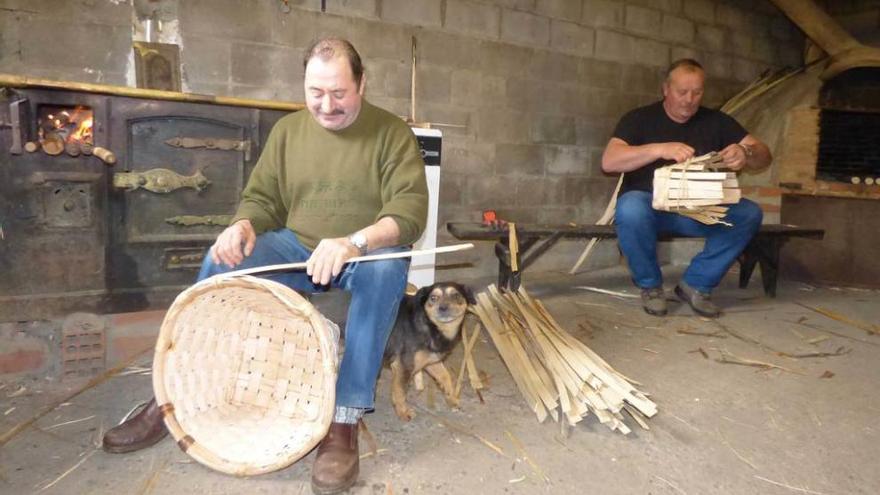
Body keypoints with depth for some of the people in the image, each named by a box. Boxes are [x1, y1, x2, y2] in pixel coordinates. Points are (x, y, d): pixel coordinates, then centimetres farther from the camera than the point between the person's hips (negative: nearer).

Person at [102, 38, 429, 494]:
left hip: (368, 252, -3)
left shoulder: (392, 133, -7)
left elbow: (410, 209, -19)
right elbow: (262, 198, 8)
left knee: (387, 268, -38)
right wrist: (244, 225, -18)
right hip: (296, 247, 4)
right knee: (223, 257, -21)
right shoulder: (288, 130, 6)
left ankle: (345, 422, -35)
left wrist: (354, 241, -38)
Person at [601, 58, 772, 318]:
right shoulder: (639, 119, -2)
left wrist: (746, 153, -22)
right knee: (630, 209, -38)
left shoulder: (716, 121, 8)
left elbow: (764, 156, 3)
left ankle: (696, 284, -6)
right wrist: (659, 149, -31)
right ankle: (650, 285, -11)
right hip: (648, 204, -3)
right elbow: (609, 161, -18)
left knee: (749, 213, -21)